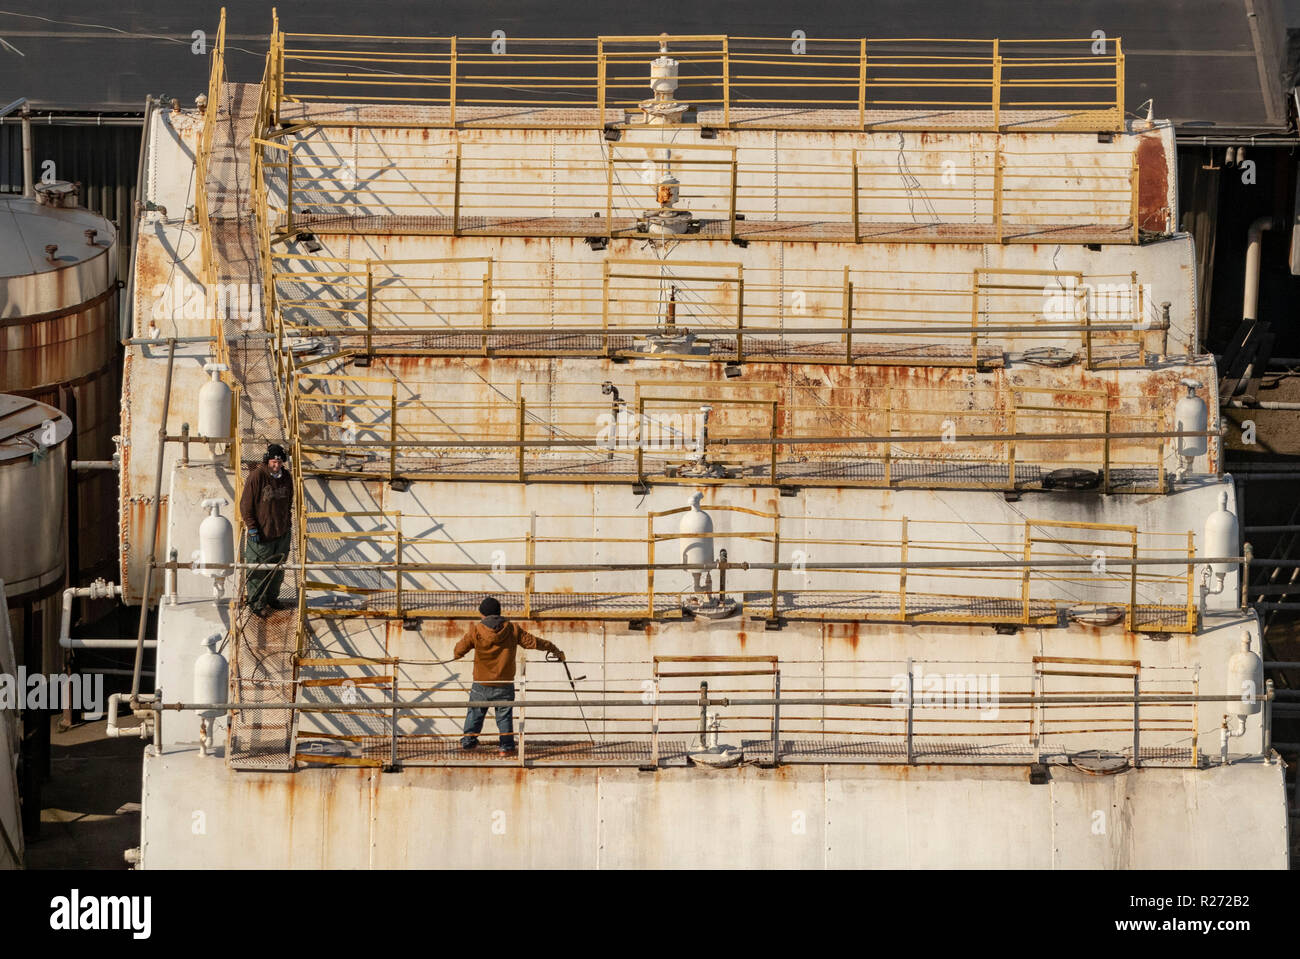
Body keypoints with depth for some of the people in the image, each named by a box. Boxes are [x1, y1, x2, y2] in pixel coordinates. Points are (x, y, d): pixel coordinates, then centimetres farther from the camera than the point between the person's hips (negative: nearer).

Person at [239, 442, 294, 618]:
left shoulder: (286, 477, 3)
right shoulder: (256, 476, -17)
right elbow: (246, 504, -13)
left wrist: (288, 523, 17)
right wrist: (252, 528, -16)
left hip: (282, 532, 6)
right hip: (261, 532, -6)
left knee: (278, 569, 16)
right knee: (258, 570, 2)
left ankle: (272, 597, 33)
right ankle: (256, 602, 14)